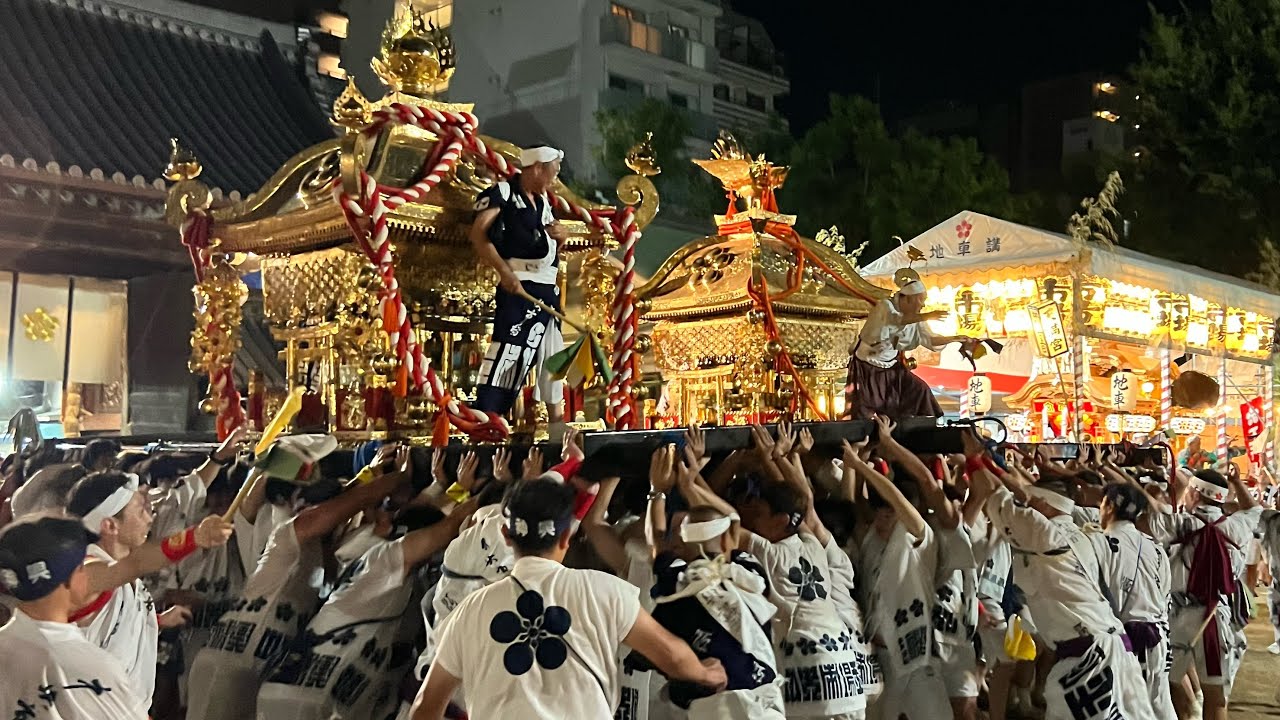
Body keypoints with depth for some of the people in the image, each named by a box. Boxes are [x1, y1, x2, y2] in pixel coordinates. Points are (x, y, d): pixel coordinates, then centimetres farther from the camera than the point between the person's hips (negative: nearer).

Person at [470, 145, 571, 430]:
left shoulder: (543, 200, 19)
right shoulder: (502, 192, -7)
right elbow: (478, 235, -16)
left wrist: (561, 235, 6)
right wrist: (505, 271, -26)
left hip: (548, 287, 9)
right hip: (519, 285, -9)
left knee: (552, 351, 15)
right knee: (508, 348, -16)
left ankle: (555, 419, 26)